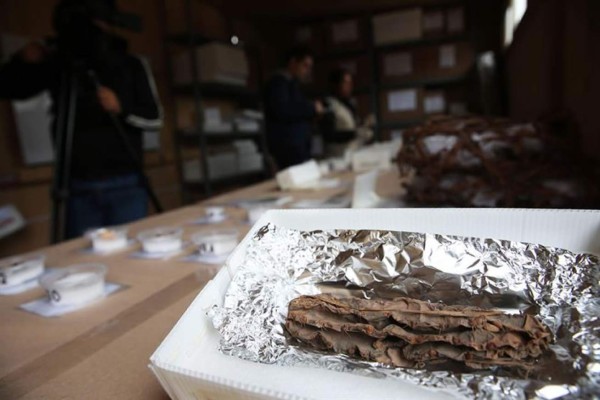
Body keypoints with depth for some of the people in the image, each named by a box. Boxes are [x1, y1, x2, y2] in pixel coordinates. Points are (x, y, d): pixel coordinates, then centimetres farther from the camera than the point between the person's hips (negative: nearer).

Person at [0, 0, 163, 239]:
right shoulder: (58, 66, 6)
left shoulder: (131, 65, 3)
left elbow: (154, 118, 2)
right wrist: (23, 61, -6)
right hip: (79, 188, 2)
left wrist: (122, 108, -16)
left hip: (125, 185, -1)